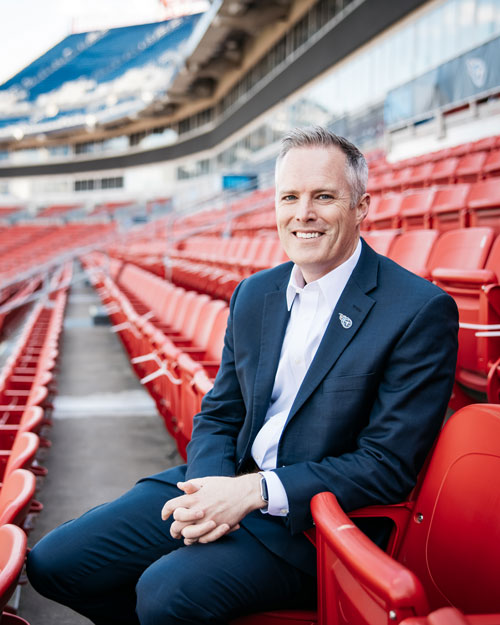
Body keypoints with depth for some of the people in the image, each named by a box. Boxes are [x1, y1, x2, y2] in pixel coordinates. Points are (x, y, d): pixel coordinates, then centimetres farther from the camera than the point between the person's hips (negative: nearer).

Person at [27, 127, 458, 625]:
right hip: (226, 487, 6)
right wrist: (209, 487, -12)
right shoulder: (254, 294, 7)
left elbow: (388, 465, -16)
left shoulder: (422, 311, -14)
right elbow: (218, 416, 11)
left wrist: (254, 491, -22)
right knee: (52, 563, -3)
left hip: (313, 520, -6)